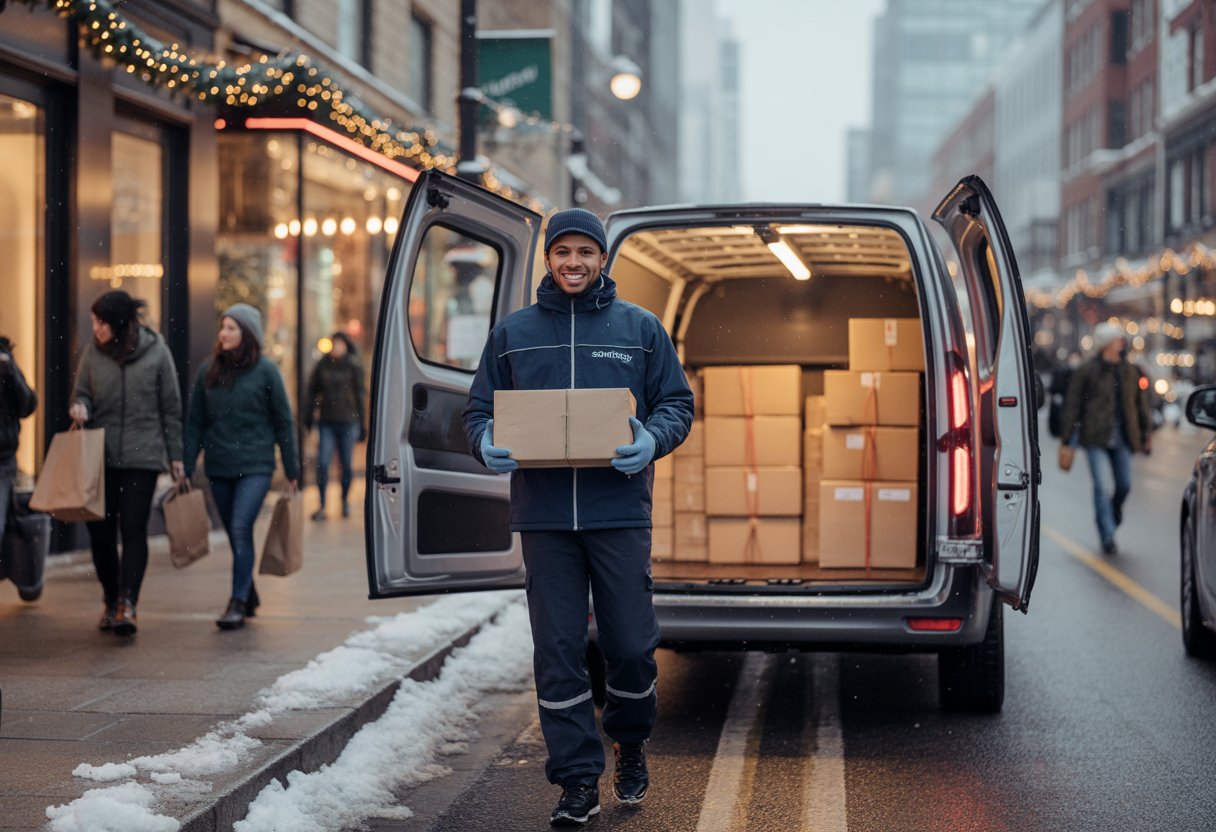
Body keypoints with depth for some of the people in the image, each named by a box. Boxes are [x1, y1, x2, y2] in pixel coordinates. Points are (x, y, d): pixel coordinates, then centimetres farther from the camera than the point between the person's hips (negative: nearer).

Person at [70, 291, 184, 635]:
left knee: (133, 530, -9)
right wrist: (79, 407, -13)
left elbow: (171, 408, 4)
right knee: (100, 531, 4)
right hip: (100, 454, 3)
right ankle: (111, 601, 19)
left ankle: (126, 605, -14)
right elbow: (82, 393, 12)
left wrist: (175, 456, 4)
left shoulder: (156, 352, -2)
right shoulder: (93, 352, 3)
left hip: (142, 455, -3)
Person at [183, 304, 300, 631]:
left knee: (240, 529, -15)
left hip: (255, 466, -4)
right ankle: (249, 596, 26)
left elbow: (284, 423, 2)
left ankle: (238, 603, -12)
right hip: (219, 468, 4)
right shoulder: (208, 371, 6)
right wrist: (186, 468, 6)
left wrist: (291, 472, 2)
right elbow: (195, 423, 10)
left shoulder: (265, 371, -3)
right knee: (236, 536, 11)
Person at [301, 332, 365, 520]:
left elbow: (359, 396, 3)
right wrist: (307, 418, 4)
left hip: (348, 422, -1)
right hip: (326, 422, 1)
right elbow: (312, 392, 9)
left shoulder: (354, 367, 0)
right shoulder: (323, 365, 4)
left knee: (346, 464, 7)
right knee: (322, 463, -6)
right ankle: (322, 506, -2)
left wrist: (361, 424, 2)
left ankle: (345, 500, 28)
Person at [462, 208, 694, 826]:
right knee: (557, 652, 1)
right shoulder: (512, 333, 11)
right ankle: (578, 780, 9)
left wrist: (652, 438, -13)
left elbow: (677, 402, 8)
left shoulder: (639, 328, 8)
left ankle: (631, 742, 30)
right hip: (543, 515, 1)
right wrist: (486, 443, -9)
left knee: (632, 645, 1)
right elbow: (479, 409, 14)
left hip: (619, 511, -1)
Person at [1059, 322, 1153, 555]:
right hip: (1096, 438, -4)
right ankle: (1107, 536, -5)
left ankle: (1113, 514, 35)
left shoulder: (1128, 370, 11)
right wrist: (1067, 437, -5)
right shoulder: (1087, 370, -4)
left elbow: (1139, 403, 19)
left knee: (1124, 485, 4)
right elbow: (1072, 404, -3)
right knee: (1102, 486, -10)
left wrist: (1146, 433, 18)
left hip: (1122, 438, 5)